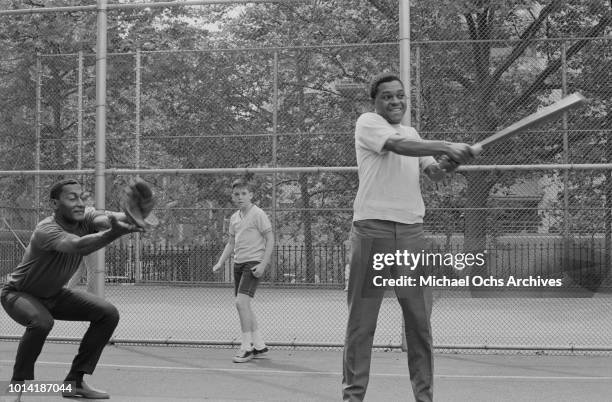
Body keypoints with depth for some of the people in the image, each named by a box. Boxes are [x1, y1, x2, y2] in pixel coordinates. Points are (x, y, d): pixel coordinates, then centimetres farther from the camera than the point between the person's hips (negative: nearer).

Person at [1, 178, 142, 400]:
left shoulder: (85, 219, -14)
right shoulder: (46, 230, -34)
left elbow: (106, 218, -36)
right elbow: (78, 246, -53)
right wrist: (114, 233, -70)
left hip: (54, 295, 7)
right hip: (19, 294, -7)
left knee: (108, 313, -6)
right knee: (42, 321, -37)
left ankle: (75, 381, -1)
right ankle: (19, 384, -15)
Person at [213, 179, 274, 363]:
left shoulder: (258, 214, -8)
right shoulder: (234, 218, 13)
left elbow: (270, 239, -9)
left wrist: (263, 264, -16)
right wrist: (220, 263, 10)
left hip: (253, 263, -8)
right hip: (238, 263, 8)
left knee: (242, 302, -17)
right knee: (244, 306, 9)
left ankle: (247, 347, -10)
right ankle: (259, 345, 19)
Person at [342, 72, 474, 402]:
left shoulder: (412, 133, 22)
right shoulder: (367, 123, 2)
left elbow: (432, 172, 15)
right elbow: (398, 146, -17)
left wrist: (441, 166, -8)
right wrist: (445, 147, -25)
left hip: (411, 229, 5)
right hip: (372, 227, -5)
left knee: (419, 318, 2)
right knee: (362, 317, -2)